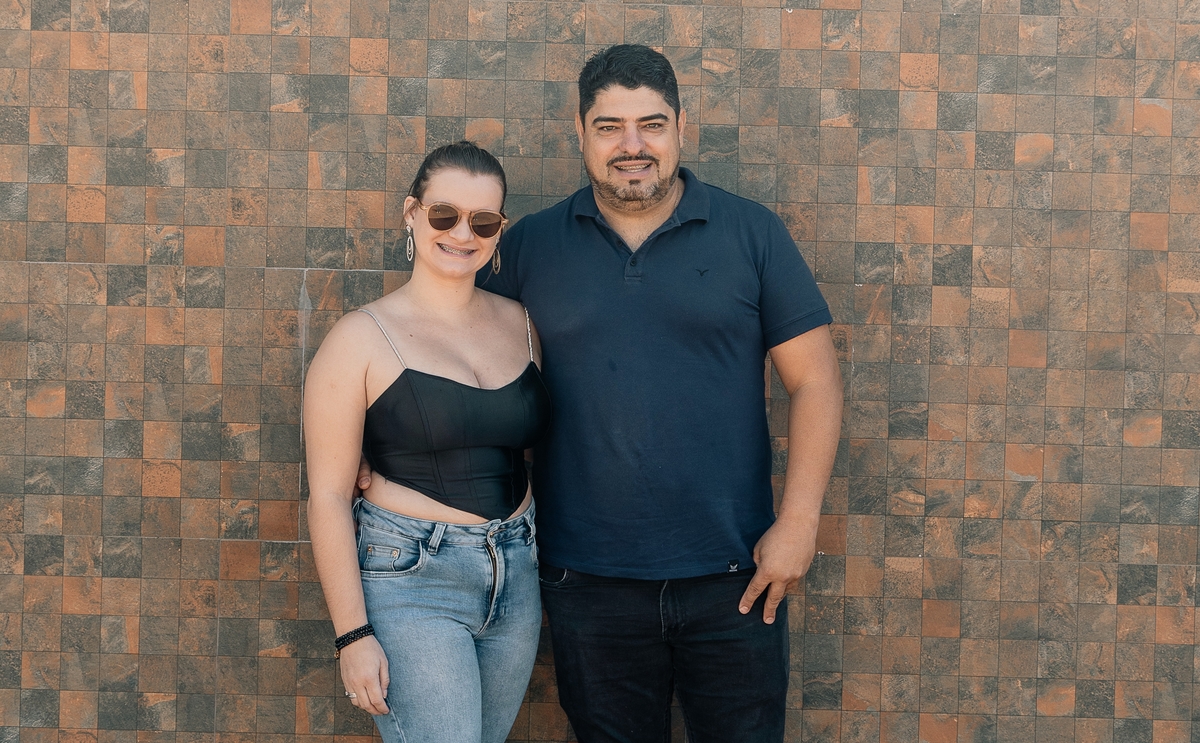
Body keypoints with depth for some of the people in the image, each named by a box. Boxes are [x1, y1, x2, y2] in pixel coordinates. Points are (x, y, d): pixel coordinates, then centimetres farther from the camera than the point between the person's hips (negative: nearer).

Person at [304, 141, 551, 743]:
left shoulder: (518, 323, 6)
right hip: (411, 581, -5)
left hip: (515, 578, 6)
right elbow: (329, 494, -9)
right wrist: (353, 634, -12)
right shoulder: (363, 338, -8)